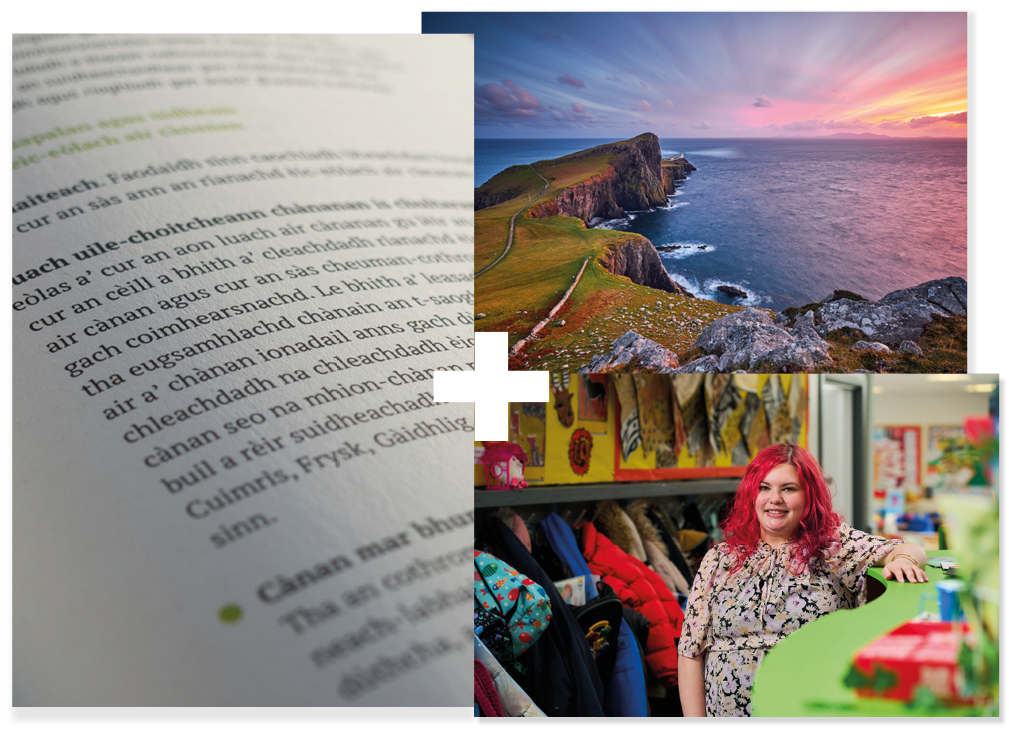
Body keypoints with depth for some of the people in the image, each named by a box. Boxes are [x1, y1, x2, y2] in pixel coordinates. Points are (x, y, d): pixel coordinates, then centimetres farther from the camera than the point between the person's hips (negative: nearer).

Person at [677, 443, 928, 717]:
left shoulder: (836, 546, 5)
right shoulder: (719, 559, 7)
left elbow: (910, 551, -3)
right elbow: (691, 652, 6)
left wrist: (903, 558, -25)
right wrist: (695, 718, 0)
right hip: (727, 710, 2)